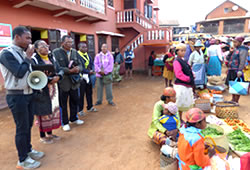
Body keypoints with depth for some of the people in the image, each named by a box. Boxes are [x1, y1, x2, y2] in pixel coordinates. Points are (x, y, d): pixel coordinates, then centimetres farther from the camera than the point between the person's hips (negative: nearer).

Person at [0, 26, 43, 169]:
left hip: (28, 93, 8)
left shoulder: (23, 52, 10)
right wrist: (28, 57, -12)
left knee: (29, 125, 17)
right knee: (22, 128, 2)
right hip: (17, 96, -7)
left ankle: (28, 150, 35)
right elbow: (19, 72, -22)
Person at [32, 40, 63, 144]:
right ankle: (42, 136, 19)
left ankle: (50, 133, 28)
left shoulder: (52, 58, 11)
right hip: (42, 91, -6)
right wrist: (48, 80, -22)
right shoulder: (34, 60, -9)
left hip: (53, 90, 6)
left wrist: (58, 77, -13)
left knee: (53, 111, 12)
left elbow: (60, 70, 8)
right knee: (43, 113, 2)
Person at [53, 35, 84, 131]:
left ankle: (74, 118, 36)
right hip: (63, 82, -5)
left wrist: (78, 69, -17)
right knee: (63, 103, 7)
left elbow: (80, 64, 7)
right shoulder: (56, 52, -7)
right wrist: (70, 71, -26)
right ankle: (65, 122, 22)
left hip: (74, 81, 5)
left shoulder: (75, 52, 8)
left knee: (74, 101, 16)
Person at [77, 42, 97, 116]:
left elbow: (92, 63, 9)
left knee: (89, 92, 15)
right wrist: (88, 71, -18)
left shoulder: (88, 55, 10)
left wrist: (91, 70, -12)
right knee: (81, 94, 1)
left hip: (88, 76, 7)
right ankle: (80, 110, 13)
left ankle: (90, 107, 29)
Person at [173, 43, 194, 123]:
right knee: (180, 104, -3)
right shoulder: (177, 62, -12)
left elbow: (189, 71, 21)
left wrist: (191, 77, 2)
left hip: (187, 85, 10)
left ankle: (180, 119, 29)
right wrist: (188, 79, -17)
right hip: (180, 86, -10)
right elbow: (179, 74, -21)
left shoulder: (184, 61, 16)